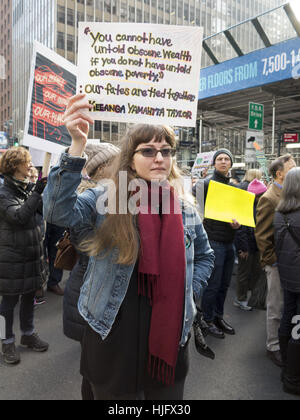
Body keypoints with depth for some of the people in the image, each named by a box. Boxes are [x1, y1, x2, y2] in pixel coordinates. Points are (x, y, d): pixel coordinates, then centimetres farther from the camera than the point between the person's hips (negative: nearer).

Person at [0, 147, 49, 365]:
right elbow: (19, 216, -25)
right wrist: (37, 193, -28)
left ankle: (28, 334, 34)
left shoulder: (29, 188, 8)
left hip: (32, 253, 6)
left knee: (29, 295, 17)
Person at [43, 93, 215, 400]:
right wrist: (77, 145, -36)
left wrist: (187, 292, 1)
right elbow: (59, 211, -27)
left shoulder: (186, 211, 2)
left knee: (167, 397, 21)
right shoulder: (104, 200, -9)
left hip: (169, 335, 3)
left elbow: (204, 257, 16)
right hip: (113, 336, -3)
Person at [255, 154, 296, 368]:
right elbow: (262, 235, -16)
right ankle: (274, 346, 24)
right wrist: (273, 260, -14)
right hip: (278, 263, -7)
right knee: (276, 307, 7)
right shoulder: (269, 199, -15)